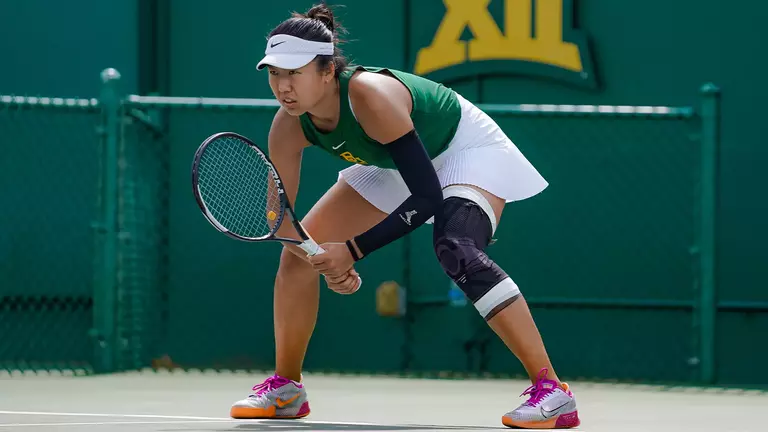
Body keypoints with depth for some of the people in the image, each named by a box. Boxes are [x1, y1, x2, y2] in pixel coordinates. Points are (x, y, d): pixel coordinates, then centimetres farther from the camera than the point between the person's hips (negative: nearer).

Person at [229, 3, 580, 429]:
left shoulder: (370, 96, -39)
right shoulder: (289, 127, -19)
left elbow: (428, 197, -38)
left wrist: (352, 250, -41)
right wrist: (330, 265, -28)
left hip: (467, 148, -8)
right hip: (398, 166, 8)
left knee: (455, 249, -35)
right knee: (298, 250, 1)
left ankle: (552, 392, -34)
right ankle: (286, 387, 19)